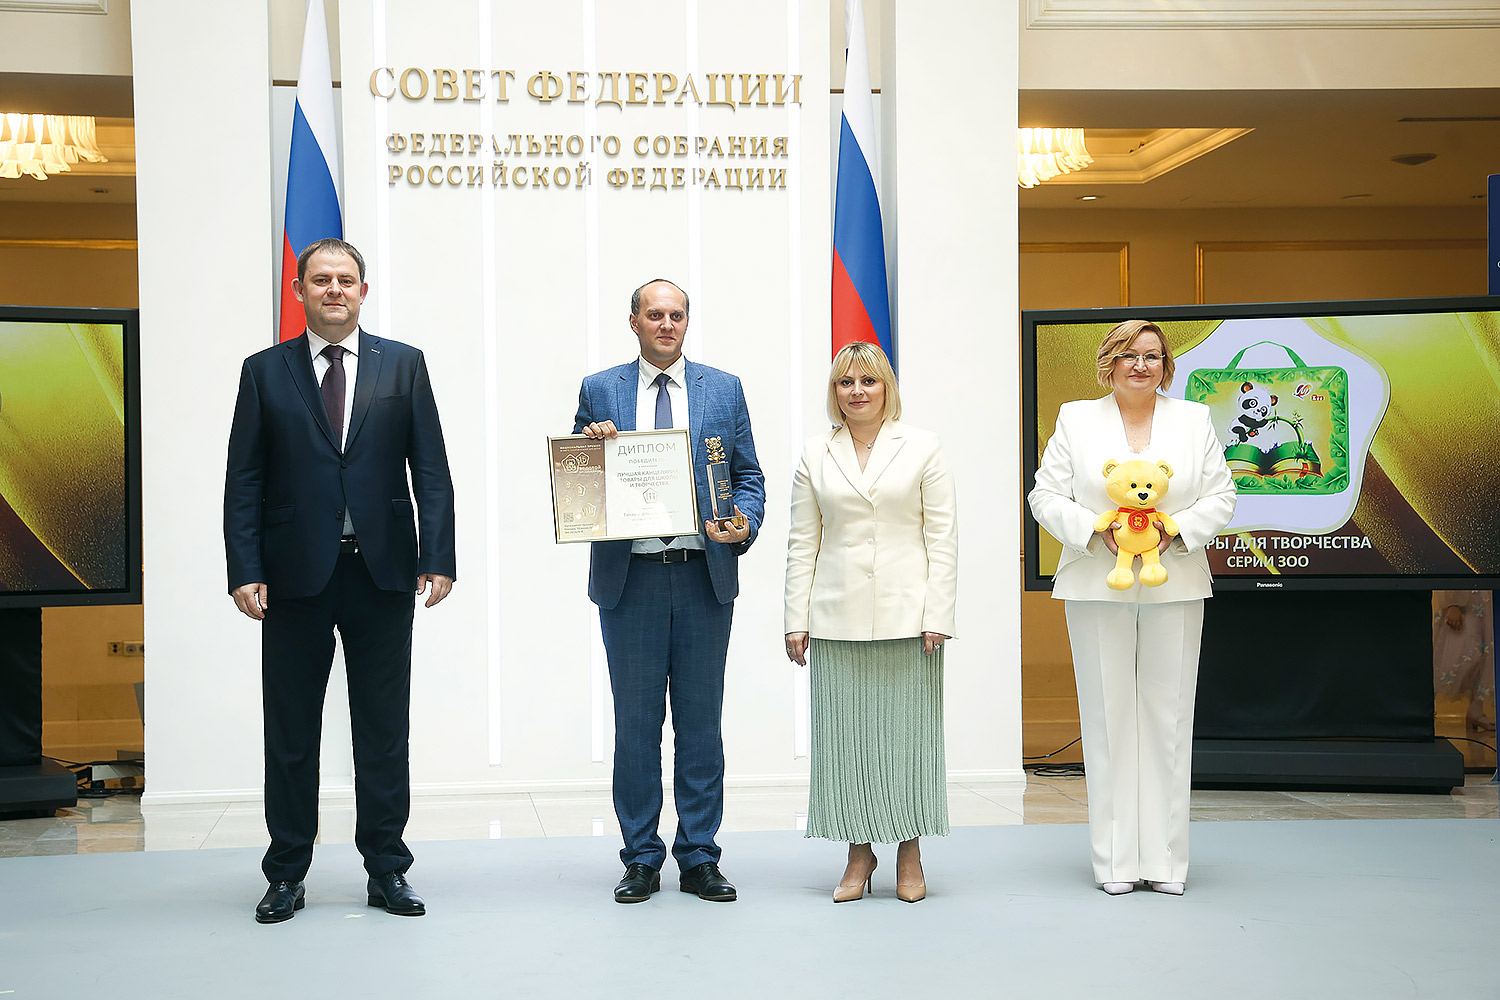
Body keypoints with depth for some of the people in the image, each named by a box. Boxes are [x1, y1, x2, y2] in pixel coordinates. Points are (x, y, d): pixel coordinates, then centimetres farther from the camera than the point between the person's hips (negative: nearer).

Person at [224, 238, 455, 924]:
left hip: (383, 573, 0)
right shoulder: (264, 372, 7)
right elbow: (244, 481, 3)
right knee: (290, 733, 7)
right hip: (296, 576, 0)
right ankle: (287, 874, 18)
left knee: (384, 731, 7)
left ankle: (387, 870, 17)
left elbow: (431, 470, 3)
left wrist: (438, 556, -7)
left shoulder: (403, 365, 8)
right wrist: (245, 571, -7)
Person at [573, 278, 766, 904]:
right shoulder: (599, 391, 8)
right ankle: (641, 859, 15)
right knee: (636, 724, 5)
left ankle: (699, 858, 16)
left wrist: (743, 524, -10)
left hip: (705, 576, 1)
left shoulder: (725, 390, 9)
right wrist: (589, 446, -12)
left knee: (701, 723, 6)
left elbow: (749, 478, 9)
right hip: (630, 577, 0)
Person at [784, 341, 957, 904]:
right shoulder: (815, 456, 9)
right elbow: (802, 543, 9)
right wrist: (796, 620, 2)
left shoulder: (921, 448, 5)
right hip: (838, 619, 2)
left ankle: (910, 856, 13)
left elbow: (942, 537, 1)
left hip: (905, 617, -1)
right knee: (846, 735, 3)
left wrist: (937, 615, -7)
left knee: (906, 731, 2)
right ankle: (860, 854, 14)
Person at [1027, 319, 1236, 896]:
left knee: (1168, 718, 2)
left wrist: (1176, 528, -11)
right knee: (1107, 718, 1)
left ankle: (1166, 858, 9)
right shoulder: (1076, 419, 7)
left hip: (1174, 587, 1)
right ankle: (1114, 860, 7)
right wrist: (1097, 529, -13)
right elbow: (1046, 497, 3)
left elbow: (1220, 497, 7)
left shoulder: (1194, 420, 10)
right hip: (1097, 589, -1)